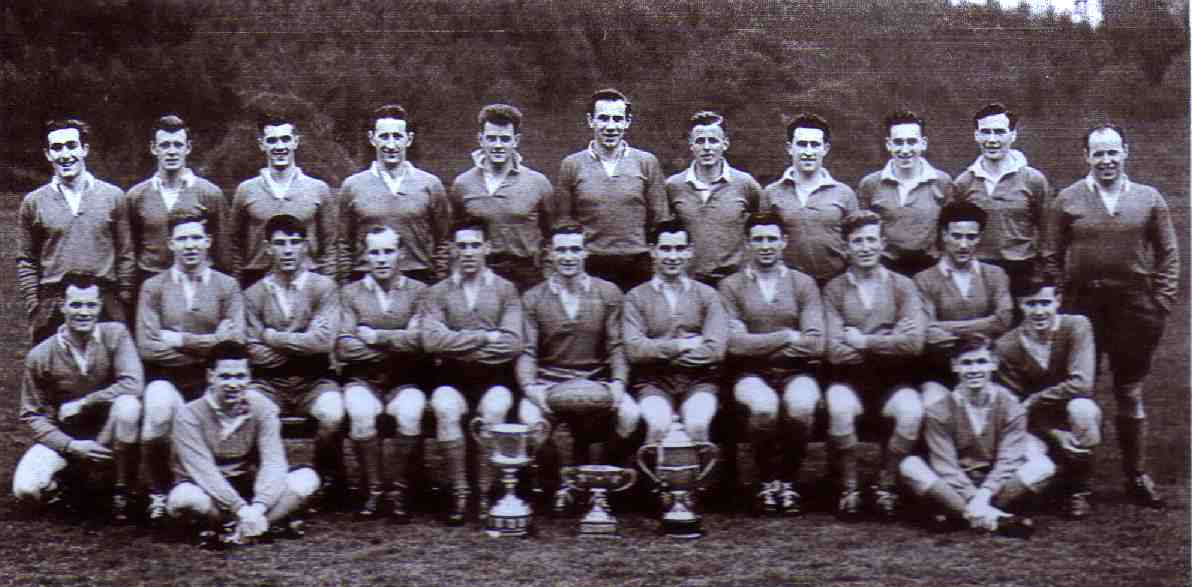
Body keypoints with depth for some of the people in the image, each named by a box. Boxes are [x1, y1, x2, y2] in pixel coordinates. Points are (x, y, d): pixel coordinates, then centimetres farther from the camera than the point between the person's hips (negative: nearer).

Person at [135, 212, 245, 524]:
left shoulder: (227, 286, 9)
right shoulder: (153, 287, 7)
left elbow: (234, 342, -2)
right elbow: (148, 347, -4)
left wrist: (181, 339, -7)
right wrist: (209, 343, -6)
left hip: (213, 380, 0)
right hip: (166, 378, 0)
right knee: (159, 413, -34)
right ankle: (159, 493, -10)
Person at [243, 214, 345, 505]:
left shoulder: (323, 287, 2)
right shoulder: (254, 294, 6)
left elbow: (322, 341, -12)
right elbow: (255, 354, -1)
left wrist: (273, 337, -7)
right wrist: (299, 344, -8)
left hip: (314, 381, -1)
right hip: (269, 382, 1)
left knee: (333, 414, -32)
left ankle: (328, 481, -5)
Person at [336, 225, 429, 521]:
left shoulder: (418, 291, 7)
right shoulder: (350, 292, 8)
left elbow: (419, 340, -9)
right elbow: (343, 348, -4)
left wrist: (375, 337, -8)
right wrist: (396, 347, -8)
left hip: (404, 382, 0)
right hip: (362, 380, 0)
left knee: (410, 414, -32)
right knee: (362, 413, -32)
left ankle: (396, 490, -16)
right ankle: (374, 489, -17)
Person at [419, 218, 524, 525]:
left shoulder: (506, 290, 8)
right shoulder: (437, 293, 9)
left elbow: (512, 344, -5)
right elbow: (431, 340, -9)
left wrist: (458, 344, -6)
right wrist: (485, 337, -9)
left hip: (494, 376, 0)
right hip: (453, 377, 1)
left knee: (493, 409, -32)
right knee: (446, 409, -31)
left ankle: (485, 494, -20)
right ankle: (459, 493, -21)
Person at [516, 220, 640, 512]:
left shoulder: (608, 294, 5)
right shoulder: (533, 299, 5)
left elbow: (617, 347, 2)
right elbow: (527, 352, 0)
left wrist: (618, 383, -15)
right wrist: (529, 386, -17)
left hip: (597, 383, 0)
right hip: (549, 384, 0)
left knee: (630, 415, -28)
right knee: (528, 417, -31)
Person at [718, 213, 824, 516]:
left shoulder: (803, 283, 10)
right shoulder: (731, 286, 7)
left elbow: (815, 344, -2)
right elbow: (734, 343, -5)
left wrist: (759, 345, -6)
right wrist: (786, 337, -5)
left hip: (796, 371, 1)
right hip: (752, 375, -1)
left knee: (800, 406, -32)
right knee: (763, 406, -34)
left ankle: (788, 482, -9)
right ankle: (767, 482, -9)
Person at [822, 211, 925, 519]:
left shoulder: (902, 286, 6)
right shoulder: (834, 289, 4)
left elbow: (913, 343, -9)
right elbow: (836, 352, -7)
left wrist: (864, 342, -9)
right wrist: (887, 344, -9)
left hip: (894, 381, 1)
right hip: (850, 380, 0)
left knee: (911, 412, -30)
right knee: (840, 409, -33)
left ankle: (886, 486, -8)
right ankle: (849, 488, -13)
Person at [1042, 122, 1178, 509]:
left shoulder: (1149, 199, 6)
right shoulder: (1067, 201, 3)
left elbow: (1169, 255, 7)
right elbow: (1051, 257, 4)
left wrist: (1162, 303, -1)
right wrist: (1056, 303, -4)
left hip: (1134, 305, 1)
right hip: (1082, 306, -1)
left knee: (1130, 392, 9)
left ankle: (1137, 476, 18)